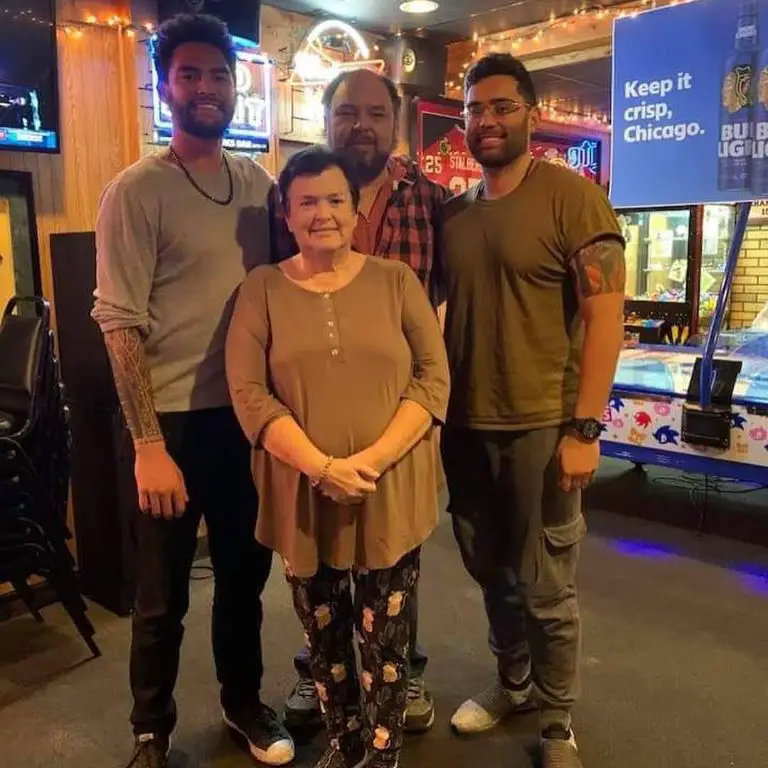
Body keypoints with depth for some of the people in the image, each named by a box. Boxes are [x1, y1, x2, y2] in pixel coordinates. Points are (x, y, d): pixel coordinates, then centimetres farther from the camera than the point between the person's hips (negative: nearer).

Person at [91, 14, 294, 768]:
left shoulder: (258, 182, 7)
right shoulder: (137, 190, -9)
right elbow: (120, 324, -12)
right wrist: (148, 444, -17)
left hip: (251, 412, 5)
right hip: (175, 420, -4)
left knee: (245, 572, 18)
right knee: (162, 595, 10)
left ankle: (244, 703, 40)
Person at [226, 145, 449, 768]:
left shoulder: (396, 280, 2)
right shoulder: (262, 288, 2)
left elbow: (434, 378, -4)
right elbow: (248, 391, -7)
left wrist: (374, 460, -16)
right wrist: (322, 467, -17)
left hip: (391, 494, 0)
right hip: (303, 494, 1)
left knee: (386, 638, 9)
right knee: (324, 636, 16)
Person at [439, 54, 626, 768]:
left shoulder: (571, 196, -8)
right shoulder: (453, 212, 8)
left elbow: (606, 314, -12)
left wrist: (584, 428, -17)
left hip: (540, 426, -5)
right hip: (465, 425, 5)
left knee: (545, 588, 8)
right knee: (492, 573, 19)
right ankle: (512, 684, 41)